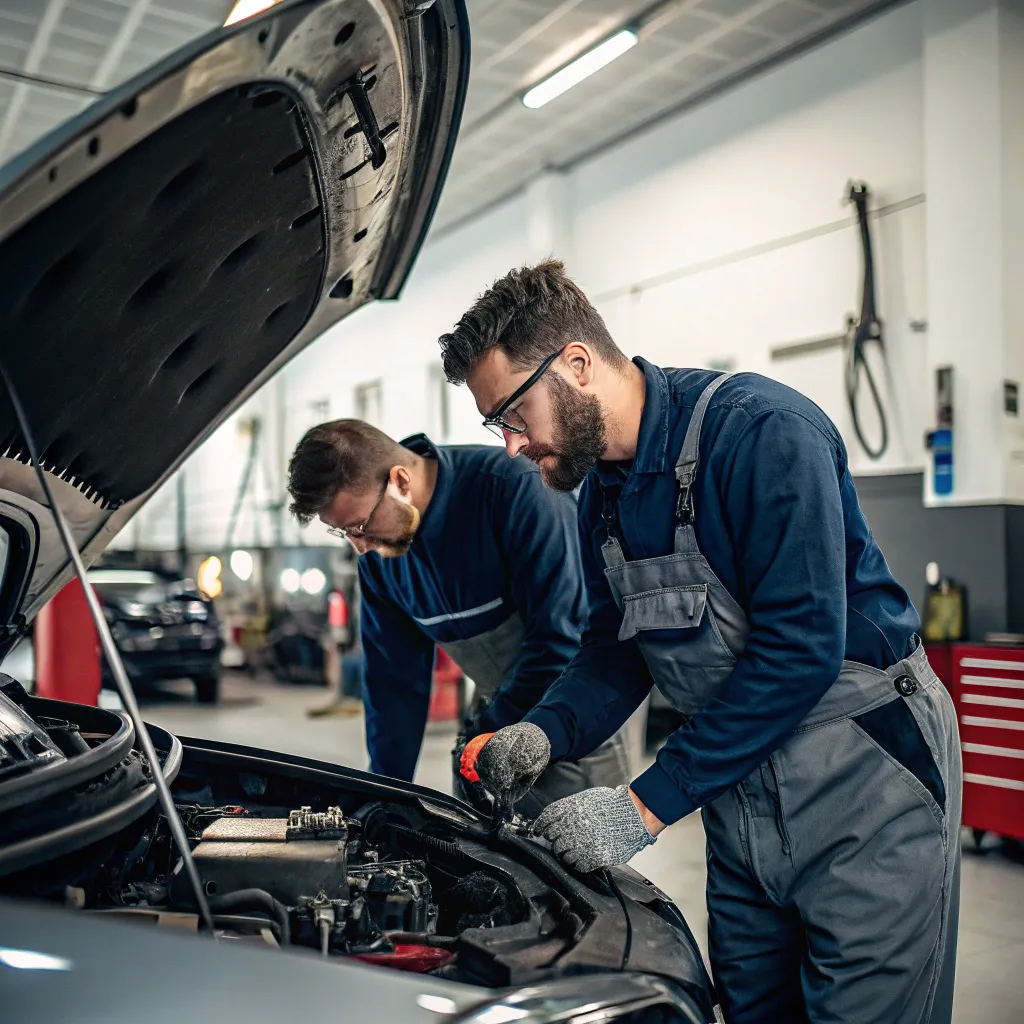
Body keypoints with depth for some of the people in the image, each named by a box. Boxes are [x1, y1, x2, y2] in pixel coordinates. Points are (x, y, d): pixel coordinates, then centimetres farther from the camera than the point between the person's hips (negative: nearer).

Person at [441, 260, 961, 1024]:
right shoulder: (603, 488, 4)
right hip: (741, 792, 7)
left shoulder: (761, 431, -23)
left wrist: (648, 806, -25)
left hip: (863, 779, -7)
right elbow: (616, 646, 11)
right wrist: (549, 733, -10)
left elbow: (800, 650, -27)